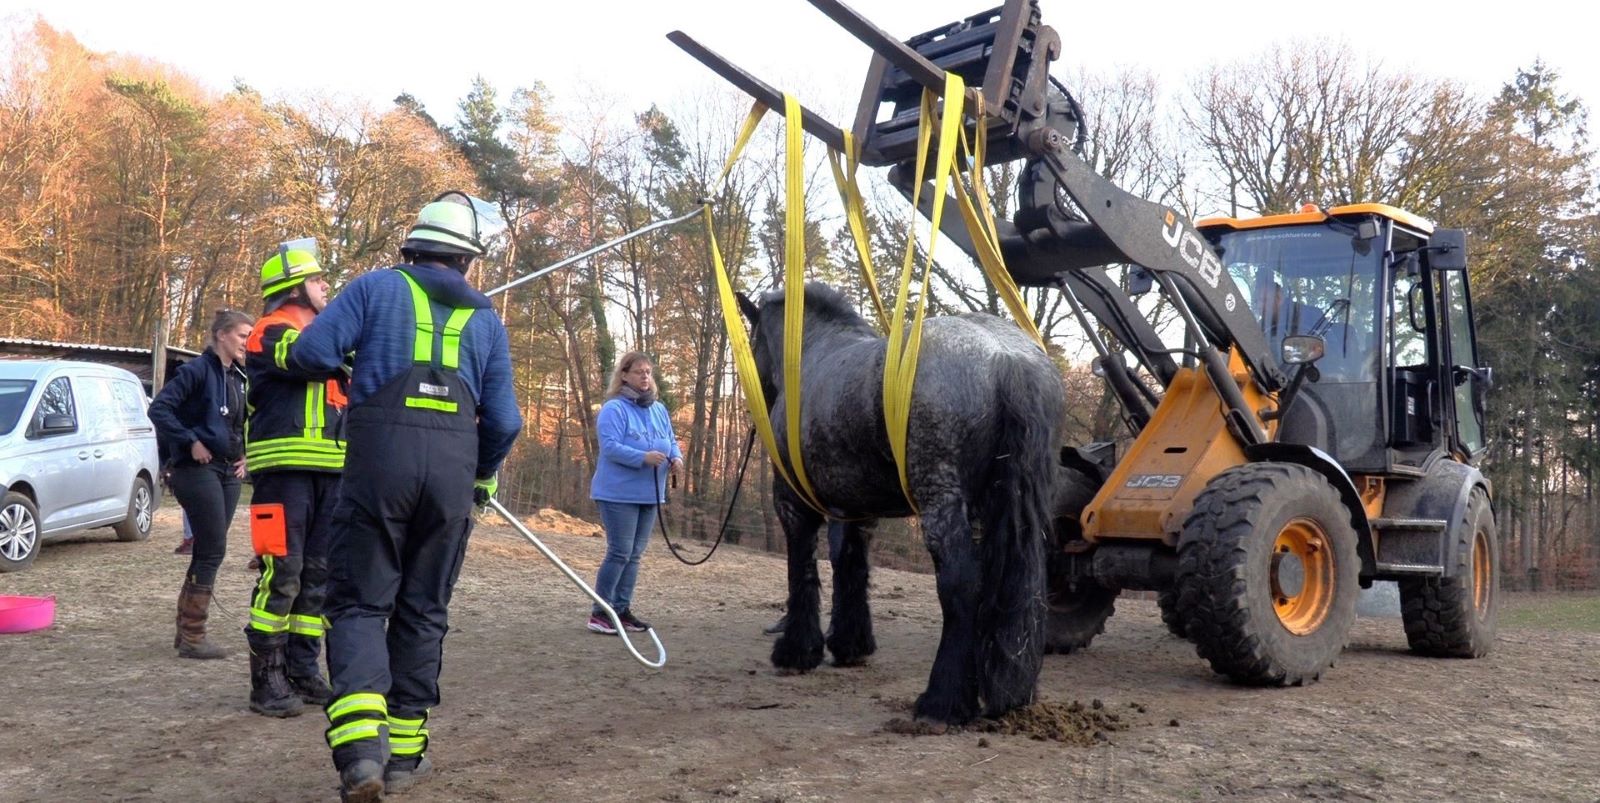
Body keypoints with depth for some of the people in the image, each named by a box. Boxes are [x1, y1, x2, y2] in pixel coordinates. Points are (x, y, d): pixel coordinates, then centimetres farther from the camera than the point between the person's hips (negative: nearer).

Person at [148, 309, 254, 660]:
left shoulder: (239, 377, 13)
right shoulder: (197, 370, -9)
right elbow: (159, 409, -16)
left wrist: (244, 455, 11)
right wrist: (191, 443, -16)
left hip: (228, 473, 8)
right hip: (199, 470, -8)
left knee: (207, 551, 11)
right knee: (213, 551, -8)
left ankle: (187, 629, 20)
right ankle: (192, 636, -1)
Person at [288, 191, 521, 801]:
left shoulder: (378, 286, 9)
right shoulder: (485, 319, 15)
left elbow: (310, 353, -1)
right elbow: (503, 421, 10)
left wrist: (353, 361, 21)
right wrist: (483, 477, 28)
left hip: (380, 456, -2)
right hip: (454, 464, 2)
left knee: (359, 601, 5)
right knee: (423, 609, 13)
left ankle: (360, 747, -13)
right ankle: (404, 752, 19)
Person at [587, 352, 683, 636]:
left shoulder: (659, 410, 12)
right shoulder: (614, 408, -11)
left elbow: (671, 441, 16)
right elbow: (610, 447, -20)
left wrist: (676, 458, -6)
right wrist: (644, 457, -30)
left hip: (649, 495, 7)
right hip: (619, 494, -7)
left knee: (634, 555, 10)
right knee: (619, 553, -8)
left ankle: (622, 609, 18)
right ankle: (599, 613, 0)